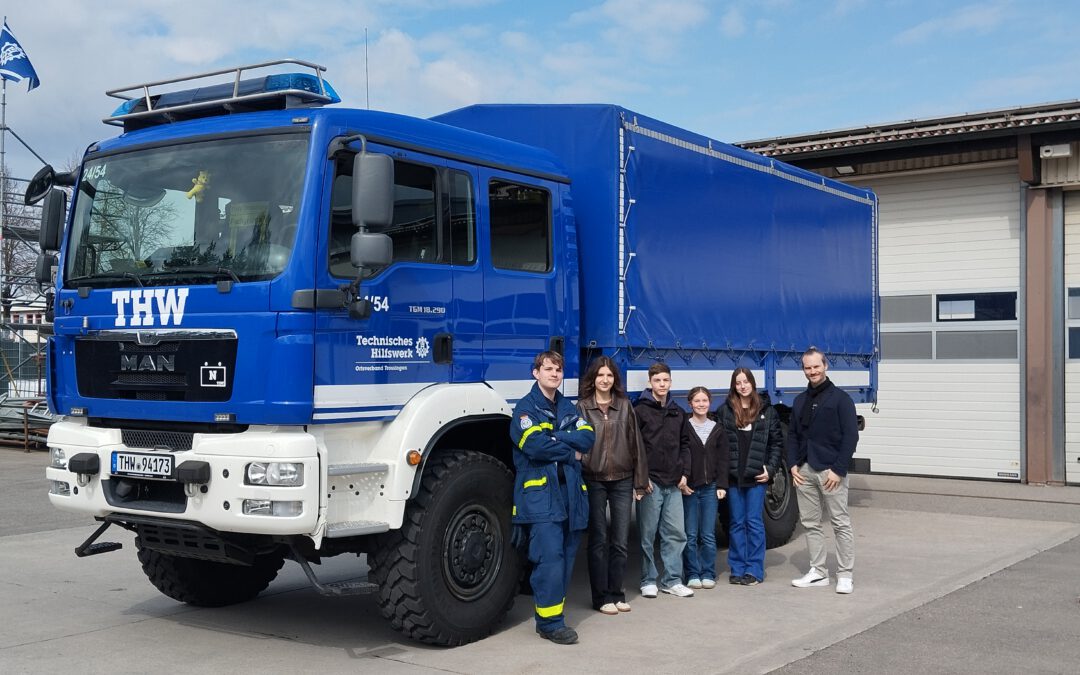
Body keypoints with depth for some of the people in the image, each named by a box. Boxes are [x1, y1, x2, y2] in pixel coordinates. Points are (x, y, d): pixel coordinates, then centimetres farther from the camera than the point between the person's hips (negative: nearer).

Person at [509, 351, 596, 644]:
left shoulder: (568, 408, 19)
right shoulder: (526, 408, 0)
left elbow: (587, 436, 2)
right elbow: (534, 445, -16)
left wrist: (554, 439, -12)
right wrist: (570, 452, -4)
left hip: (570, 491, 6)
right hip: (540, 491, -6)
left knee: (566, 556, 7)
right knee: (550, 557, -12)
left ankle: (551, 616, 15)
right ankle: (550, 622, -6)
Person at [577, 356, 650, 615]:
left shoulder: (624, 406, 5)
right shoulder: (582, 407, 0)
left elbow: (635, 443, 6)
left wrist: (640, 481, 4)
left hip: (622, 480, 2)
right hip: (593, 481, -2)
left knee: (620, 542, 6)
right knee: (599, 540, 5)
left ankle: (616, 593, 19)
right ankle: (602, 597, 13)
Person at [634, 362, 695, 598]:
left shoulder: (678, 413, 14)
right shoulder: (640, 411, -4)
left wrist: (684, 473, 8)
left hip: (674, 484, 5)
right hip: (650, 482, -5)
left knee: (676, 534, 5)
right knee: (648, 535, 2)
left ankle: (672, 580, 15)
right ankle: (648, 581, 11)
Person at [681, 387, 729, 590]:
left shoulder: (717, 429, 9)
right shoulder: (683, 428, -1)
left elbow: (723, 459, 9)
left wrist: (721, 485, 1)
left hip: (710, 488, 2)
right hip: (688, 488, -2)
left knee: (708, 535, 3)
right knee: (690, 535, 0)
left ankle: (708, 574, 13)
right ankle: (693, 575, 9)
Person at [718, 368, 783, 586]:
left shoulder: (767, 411, 6)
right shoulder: (724, 411, 5)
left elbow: (777, 443, 8)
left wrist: (770, 469, -2)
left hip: (756, 477, -1)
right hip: (732, 476, 1)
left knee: (754, 522, 0)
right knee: (736, 523, 7)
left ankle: (754, 570, 7)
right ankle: (737, 569, 14)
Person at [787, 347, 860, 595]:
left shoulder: (840, 398, -4)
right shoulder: (800, 400, 14)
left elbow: (851, 436, -9)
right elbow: (793, 435, 18)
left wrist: (838, 469, -14)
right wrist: (793, 465, 4)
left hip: (830, 471, -6)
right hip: (804, 471, 6)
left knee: (841, 524, -1)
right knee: (810, 523, 9)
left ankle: (845, 576, 5)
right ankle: (818, 572, 18)